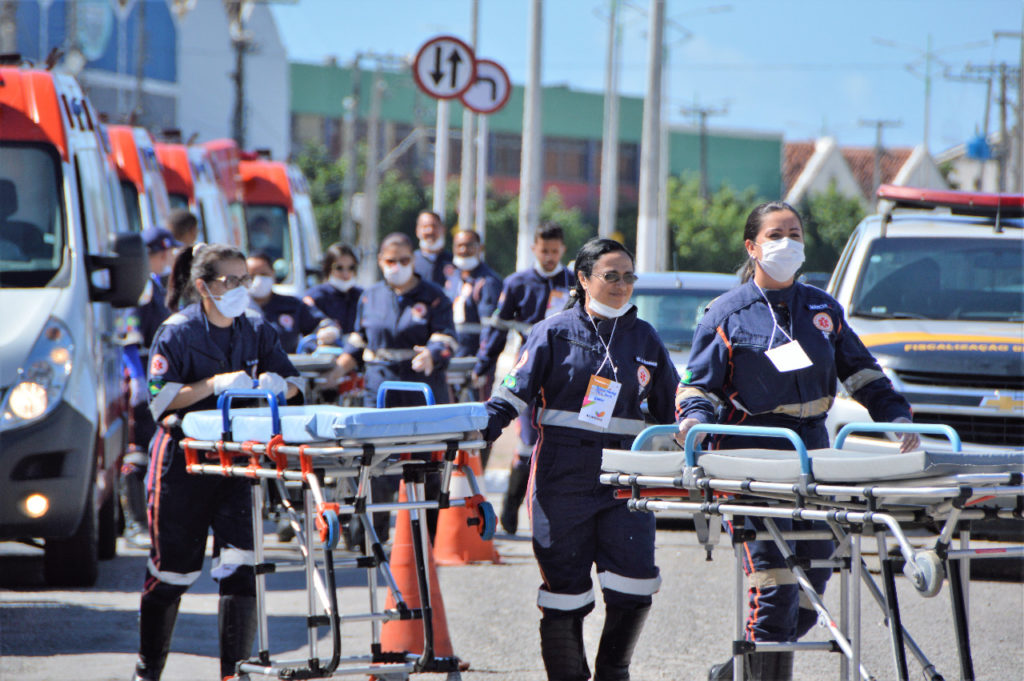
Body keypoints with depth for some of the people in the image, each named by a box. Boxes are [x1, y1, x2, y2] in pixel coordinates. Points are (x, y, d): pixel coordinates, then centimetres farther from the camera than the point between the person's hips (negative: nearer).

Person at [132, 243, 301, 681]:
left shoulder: (256, 330, 7)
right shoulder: (176, 333, -6)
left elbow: (292, 383, 9)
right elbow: (161, 399, -13)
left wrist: (276, 383, -13)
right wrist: (215, 385, -23)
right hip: (183, 460, -3)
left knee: (242, 563, -9)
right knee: (173, 568, 4)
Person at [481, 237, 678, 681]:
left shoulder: (645, 338, 14)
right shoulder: (555, 333, 4)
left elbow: (671, 407, 23)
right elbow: (513, 393, 0)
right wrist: (477, 431, -14)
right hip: (565, 476, -2)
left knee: (634, 583, -9)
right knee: (565, 583, -2)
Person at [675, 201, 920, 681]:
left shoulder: (823, 309, 16)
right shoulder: (727, 313, 5)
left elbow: (861, 372, 20)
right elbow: (697, 384, 6)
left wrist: (896, 417, 7)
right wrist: (695, 421, -14)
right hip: (753, 453, -5)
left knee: (813, 582, 3)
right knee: (774, 582, -16)